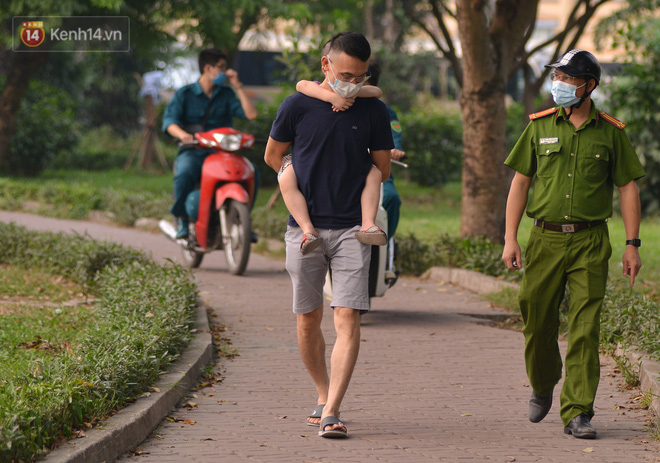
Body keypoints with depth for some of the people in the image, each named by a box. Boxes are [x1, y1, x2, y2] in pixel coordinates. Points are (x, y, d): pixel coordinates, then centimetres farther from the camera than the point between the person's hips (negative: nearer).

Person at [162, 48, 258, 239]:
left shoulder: (226, 95, 15)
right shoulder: (184, 94, 6)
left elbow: (251, 114, 2)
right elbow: (169, 120, -8)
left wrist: (238, 86, 2)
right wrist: (182, 134, -31)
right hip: (192, 152, -3)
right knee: (185, 174, -37)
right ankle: (182, 219, -16)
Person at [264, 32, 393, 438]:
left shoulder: (373, 112, 0)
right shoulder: (298, 106, -2)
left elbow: (382, 169, 11)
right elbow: (273, 155, 10)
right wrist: (313, 184, 11)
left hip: (351, 229, -1)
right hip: (305, 228, 1)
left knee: (347, 319, -12)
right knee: (308, 320, 8)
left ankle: (331, 412, -16)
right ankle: (324, 394, 29)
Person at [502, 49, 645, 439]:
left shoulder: (611, 132, 3)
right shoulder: (540, 126, 7)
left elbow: (628, 188, 6)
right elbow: (520, 182, 9)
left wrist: (633, 245, -1)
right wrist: (511, 238, 2)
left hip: (590, 242, -2)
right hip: (546, 236, 2)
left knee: (585, 328, -8)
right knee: (538, 322, 6)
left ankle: (577, 413, -5)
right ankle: (542, 387, 33)